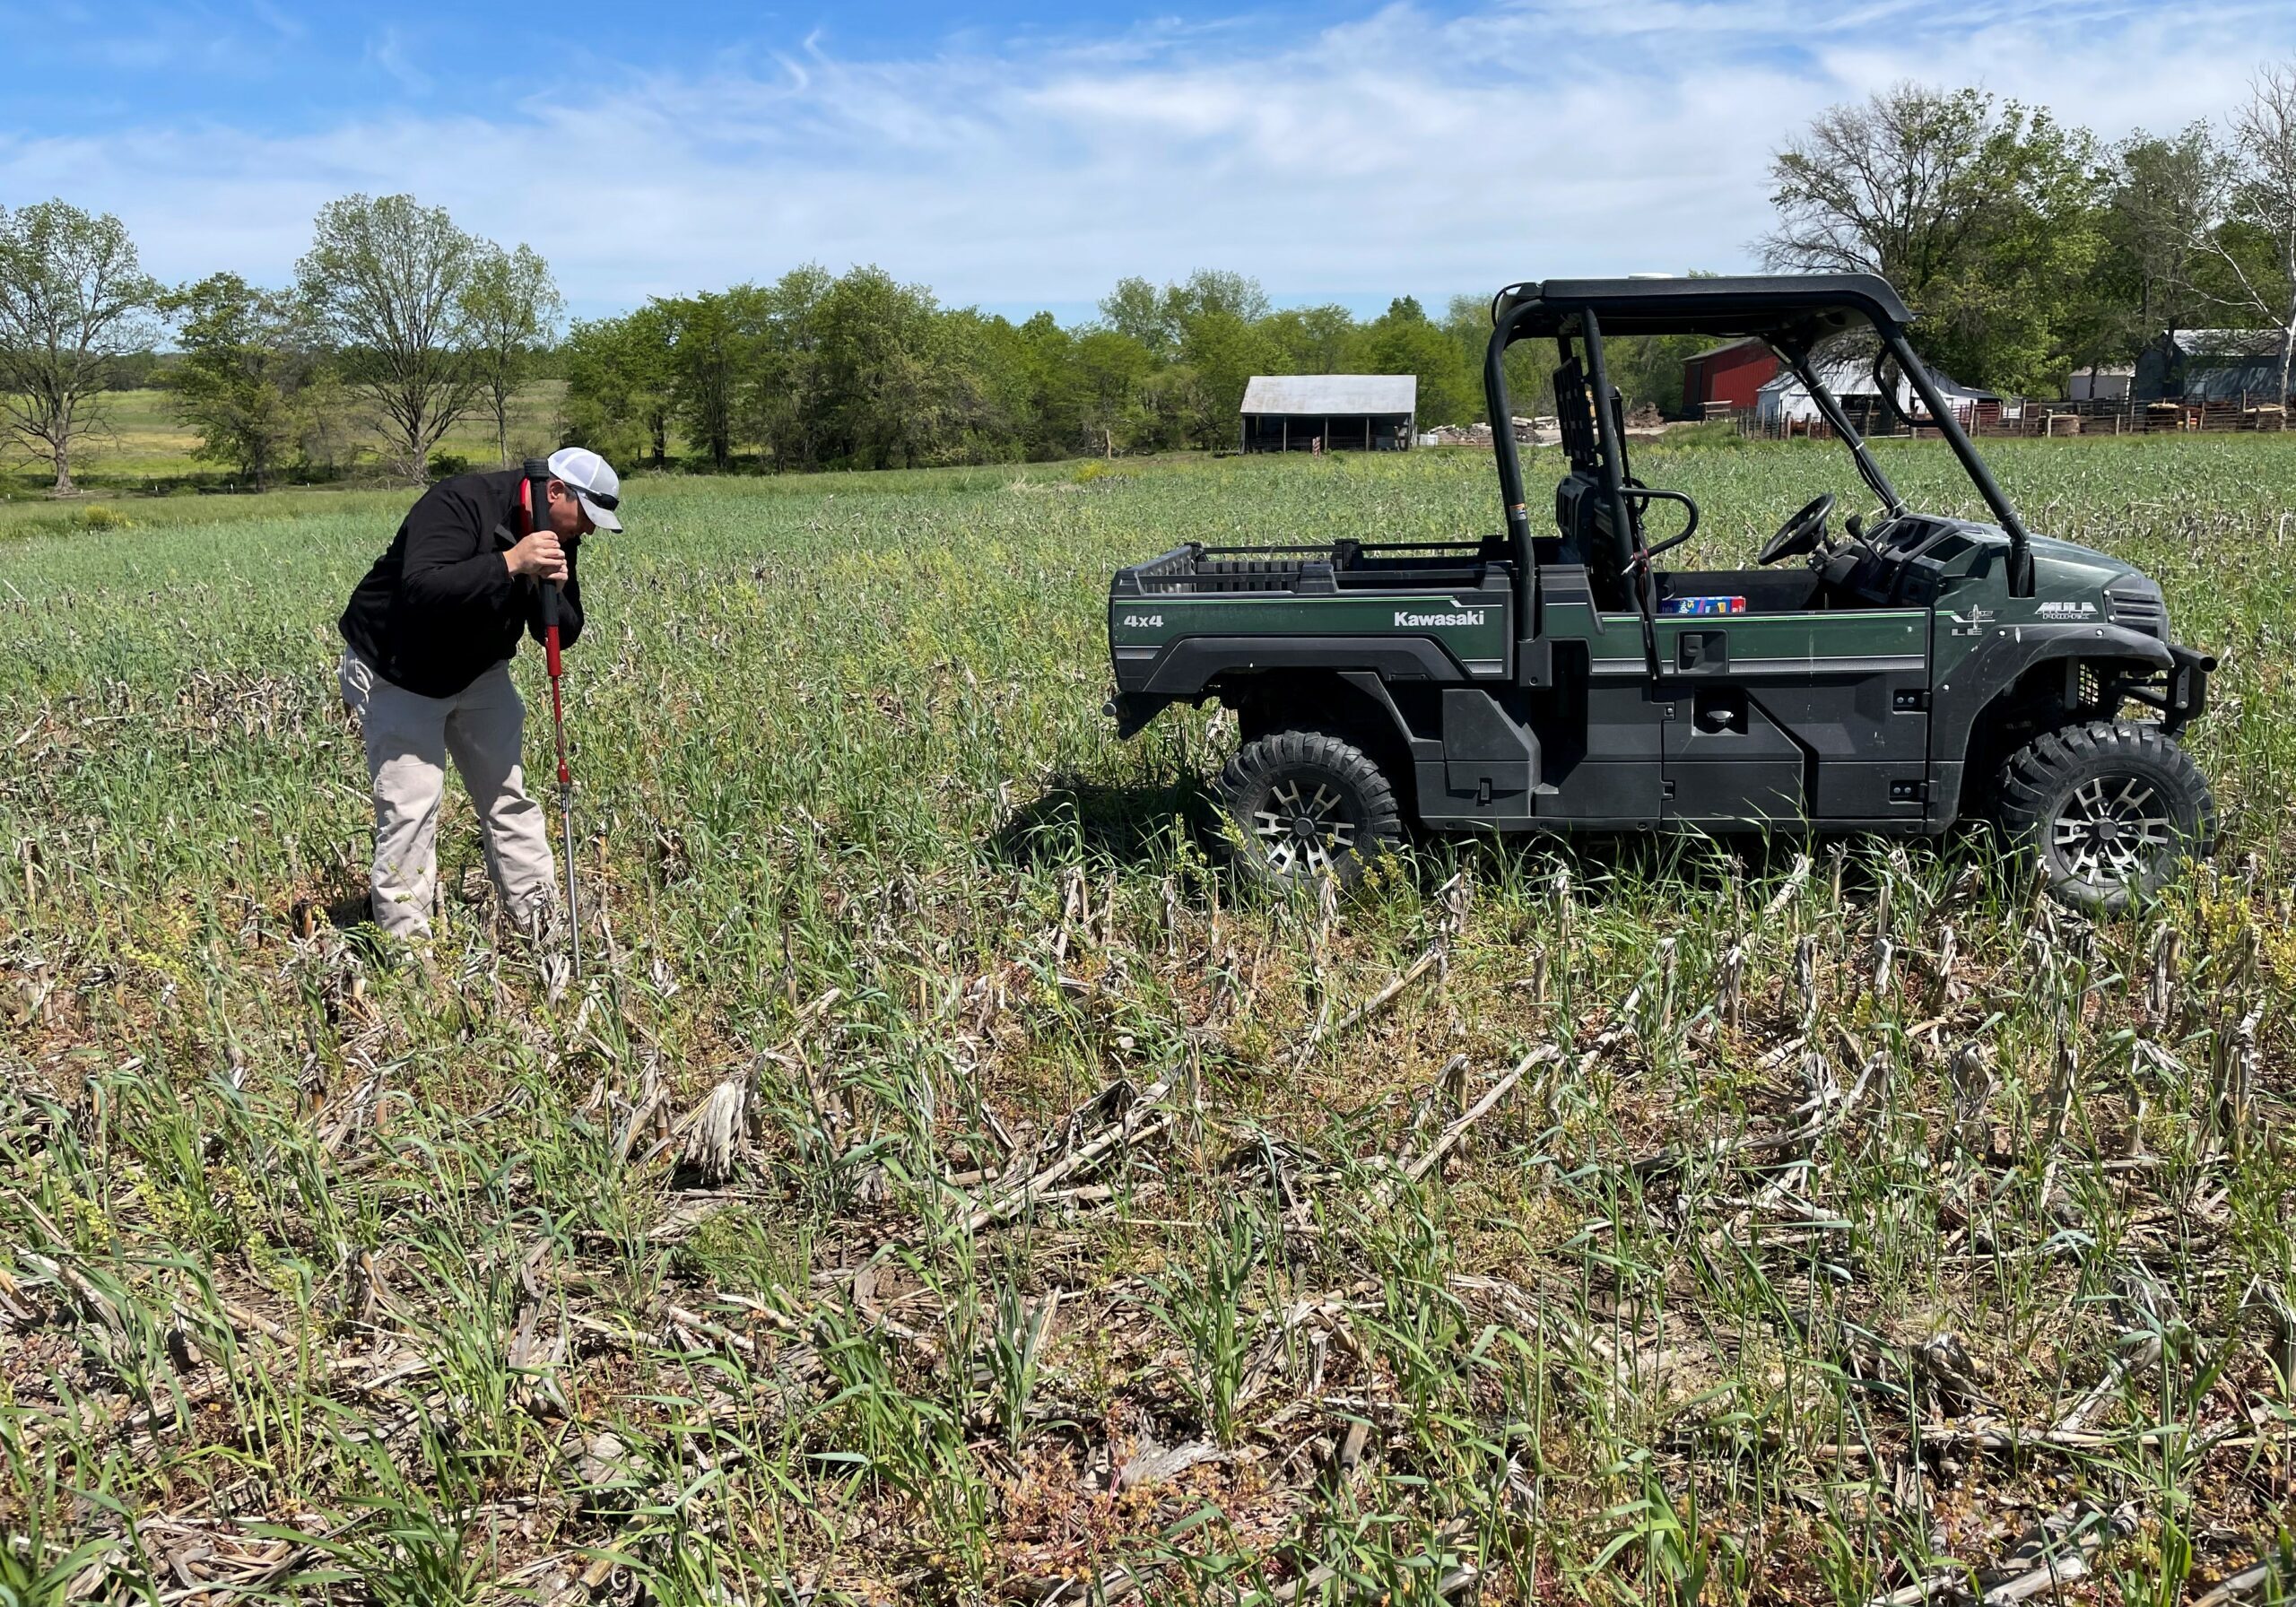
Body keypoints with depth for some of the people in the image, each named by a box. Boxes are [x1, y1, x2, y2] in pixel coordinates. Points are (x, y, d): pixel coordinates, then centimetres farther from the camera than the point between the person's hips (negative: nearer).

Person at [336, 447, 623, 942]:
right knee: (410, 808, -11)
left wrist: (554, 592, -22)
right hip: (398, 673, -7)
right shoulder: (459, 503, -27)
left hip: (478, 672, 7)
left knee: (508, 796, 6)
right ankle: (405, 945, -3)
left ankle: (546, 928, 12)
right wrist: (510, 562, -44)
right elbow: (421, 590, -41)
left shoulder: (555, 540, -4)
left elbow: (564, 635, -1)